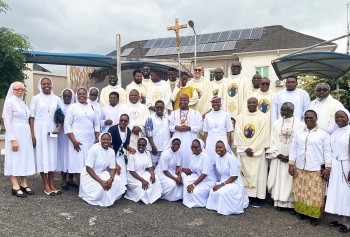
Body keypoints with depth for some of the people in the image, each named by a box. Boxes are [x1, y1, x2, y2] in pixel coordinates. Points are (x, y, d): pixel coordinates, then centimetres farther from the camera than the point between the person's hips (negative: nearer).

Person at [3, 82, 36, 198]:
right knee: (15, 159, -1)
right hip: (15, 134, -7)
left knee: (25, 158, 8)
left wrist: (30, 135, 9)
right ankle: (15, 187, 6)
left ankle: (24, 185, 16)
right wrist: (13, 139, -18)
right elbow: (7, 122, -12)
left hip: (25, 135, 7)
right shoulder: (9, 102, -6)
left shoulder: (23, 103, 14)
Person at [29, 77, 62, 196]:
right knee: (42, 155, 0)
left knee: (52, 155, 6)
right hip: (39, 129, -2)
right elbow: (31, 117, -2)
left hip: (52, 130, 3)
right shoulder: (35, 98, 0)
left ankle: (51, 184, 15)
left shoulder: (57, 99, 6)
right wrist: (32, 134, -8)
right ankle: (46, 186, 8)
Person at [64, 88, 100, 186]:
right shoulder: (72, 107, 2)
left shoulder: (92, 107, 13)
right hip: (78, 140, -3)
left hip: (91, 140, 4)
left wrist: (97, 139, 4)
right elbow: (67, 125, -4)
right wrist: (73, 141, -12)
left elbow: (97, 124, 14)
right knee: (79, 162, -3)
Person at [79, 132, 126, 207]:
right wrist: (101, 181, -29)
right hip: (89, 175, -5)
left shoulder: (111, 151, -5)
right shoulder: (94, 149, -22)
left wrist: (111, 179, -26)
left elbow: (112, 168, -3)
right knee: (100, 187, -29)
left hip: (102, 173, 5)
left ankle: (110, 198, 2)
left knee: (117, 180, -18)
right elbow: (88, 168, -22)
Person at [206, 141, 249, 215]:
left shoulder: (231, 158, -20)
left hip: (235, 183, -6)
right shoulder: (217, 157, 1)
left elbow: (234, 176, -20)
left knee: (222, 192, -31)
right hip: (223, 182, 6)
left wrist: (221, 185, -22)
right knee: (213, 191, -21)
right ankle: (217, 206, 3)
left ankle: (226, 209, -6)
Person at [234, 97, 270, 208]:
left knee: (258, 173, 1)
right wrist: (245, 148, -10)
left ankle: (257, 197, 8)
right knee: (244, 173, 5)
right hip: (243, 151, 2)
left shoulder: (262, 117, -2)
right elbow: (238, 133, -1)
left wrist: (253, 149, -13)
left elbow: (263, 135, -8)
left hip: (258, 151, -2)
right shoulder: (241, 116, 5)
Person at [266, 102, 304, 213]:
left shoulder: (300, 124, -5)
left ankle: (292, 204, 13)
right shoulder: (276, 123, 2)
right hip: (278, 158, 2)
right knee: (279, 180, 6)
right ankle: (279, 202, 17)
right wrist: (277, 154, -9)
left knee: (291, 181, 3)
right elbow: (273, 141, 2)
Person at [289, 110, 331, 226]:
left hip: (316, 170, -3)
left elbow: (327, 152, -3)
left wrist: (327, 168, -9)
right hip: (300, 168, 3)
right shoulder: (298, 133, 7)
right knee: (301, 192, 11)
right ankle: (302, 211, 26)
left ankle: (315, 215, 15)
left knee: (315, 193, 3)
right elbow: (293, 149, 8)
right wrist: (291, 164, 2)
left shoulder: (323, 134, -2)